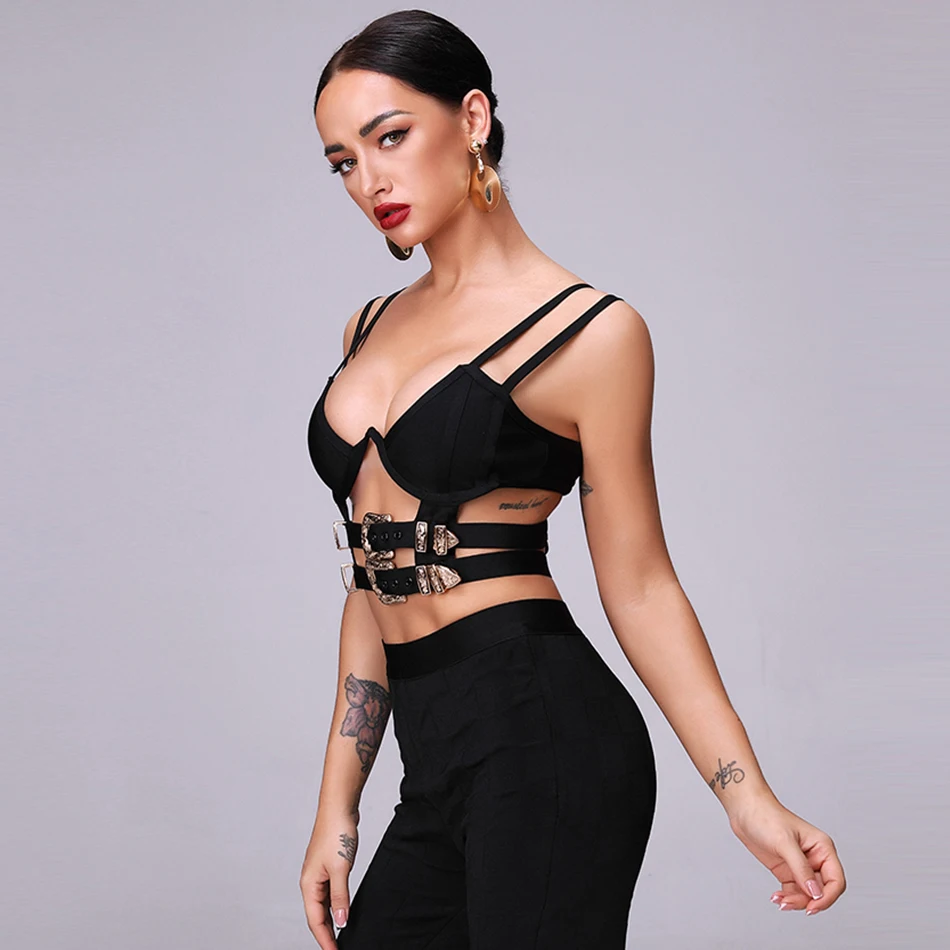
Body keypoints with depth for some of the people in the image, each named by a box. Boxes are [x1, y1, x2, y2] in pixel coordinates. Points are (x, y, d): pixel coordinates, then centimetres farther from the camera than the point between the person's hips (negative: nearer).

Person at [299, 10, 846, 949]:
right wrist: (337, 806, 14)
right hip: (437, 768, 7)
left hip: (543, 737, -6)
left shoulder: (589, 332, -4)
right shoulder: (373, 328, 15)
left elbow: (638, 585, -3)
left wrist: (747, 798, -11)